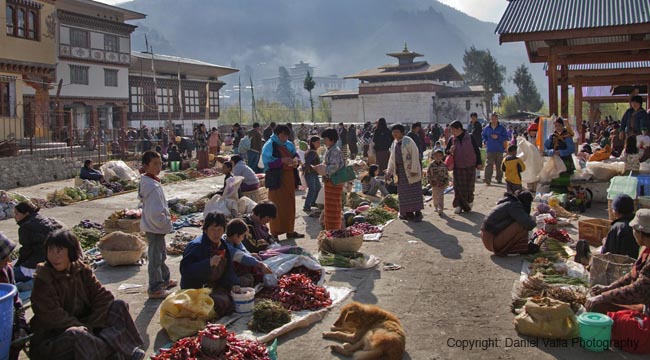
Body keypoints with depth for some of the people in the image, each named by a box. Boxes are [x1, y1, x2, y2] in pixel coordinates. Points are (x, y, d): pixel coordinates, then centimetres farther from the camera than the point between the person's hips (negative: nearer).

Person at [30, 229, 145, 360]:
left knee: (119, 306, -9)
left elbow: (104, 297, -2)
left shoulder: (82, 270, 2)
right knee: (75, 335, -39)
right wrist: (86, 329, -23)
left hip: (83, 325, 6)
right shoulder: (42, 279, -14)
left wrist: (91, 325, -16)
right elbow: (53, 317, -20)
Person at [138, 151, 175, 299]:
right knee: (155, 258, 2)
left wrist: (166, 217, 11)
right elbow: (155, 213, -28)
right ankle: (155, 289, 13)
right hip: (155, 227, -10)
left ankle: (164, 279, 42)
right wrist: (166, 222, -14)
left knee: (161, 253, 25)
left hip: (154, 226, 10)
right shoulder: (153, 187, -26)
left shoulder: (146, 182, 6)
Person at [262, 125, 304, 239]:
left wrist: (295, 159, -3)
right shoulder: (269, 145, -8)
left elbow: (295, 155, 20)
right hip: (277, 179, -7)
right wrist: (282, 160, -24)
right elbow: (267, 161, -16)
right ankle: (275, 232, 3)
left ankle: (290, 230, 21)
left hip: (289, 178, 7)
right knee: (277, 206, -4)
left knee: (290, 205, 11)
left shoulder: (289, 145, 12)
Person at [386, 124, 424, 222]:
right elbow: (392, 159, 20)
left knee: (414, 191, -4)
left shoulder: (408, 141, -10)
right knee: (403, 192, 7)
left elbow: (415, 155, -14)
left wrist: (414, 170, -20)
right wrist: (389, 171, 15)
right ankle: (408, 213, 16)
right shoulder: (394, 144, 12)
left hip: (410, 169, -7)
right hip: (400, 170, 7)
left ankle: (417, 213, 0)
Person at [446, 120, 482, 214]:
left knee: (469, 186, 5)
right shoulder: (452, 139, 1)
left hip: (470, 166, -1)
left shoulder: (470, 138, -5)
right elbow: (446, 151, 9)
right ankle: (458, 205, 3)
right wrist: (450, 151, -15)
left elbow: (476, 150, 1)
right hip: (458, 167, 1)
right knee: (458, 187, -2)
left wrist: (479, 163, 0)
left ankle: (469, 201, 27)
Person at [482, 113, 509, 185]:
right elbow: (483, 135, 23)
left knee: (499, 165, 9)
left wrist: (498, 137, -13)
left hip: (499, 150, 0)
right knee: (489, 165, -12)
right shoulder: (487, 128, 8)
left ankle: (499, 179, 23)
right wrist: (485, 141, 5)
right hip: (490, 150, 0)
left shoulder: (502, 128, 2)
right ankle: (487, 180, -15)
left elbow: (506, 138, 0)